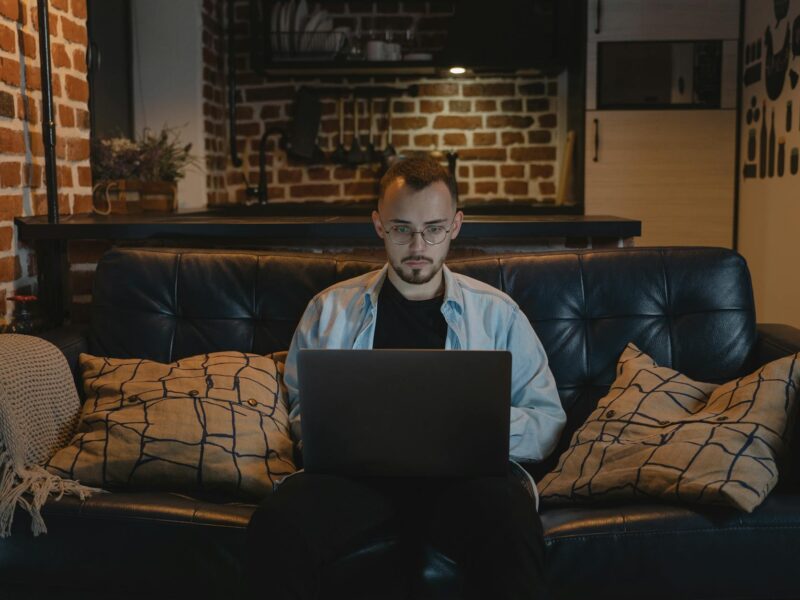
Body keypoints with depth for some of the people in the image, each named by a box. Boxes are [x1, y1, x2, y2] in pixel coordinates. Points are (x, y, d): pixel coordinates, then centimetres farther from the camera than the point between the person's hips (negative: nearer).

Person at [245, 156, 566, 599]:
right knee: (276, 526, -32)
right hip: (355, 467, 1)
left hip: (465, 470, 0)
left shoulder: (498, 313, 16)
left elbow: (548, 422, 13)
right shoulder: (330, 308, 18)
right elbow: (302, 409, 21)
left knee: (512, 526, -36)